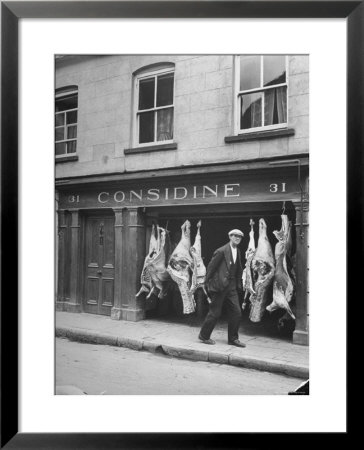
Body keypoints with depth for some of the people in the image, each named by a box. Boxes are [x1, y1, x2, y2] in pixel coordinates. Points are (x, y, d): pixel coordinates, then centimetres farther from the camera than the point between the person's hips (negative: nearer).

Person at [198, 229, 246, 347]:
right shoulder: (221, 251, -12)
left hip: (231, 287, 7)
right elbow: (210, 267, -10)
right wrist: (209, 284, -8)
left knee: (236, 312, 5)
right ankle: (204, 336, 20)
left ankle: (233, 339, 18)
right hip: (219, 285, -7)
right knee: (214, 313, 2)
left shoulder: (238, 252, 11)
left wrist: (238, 285, 11)